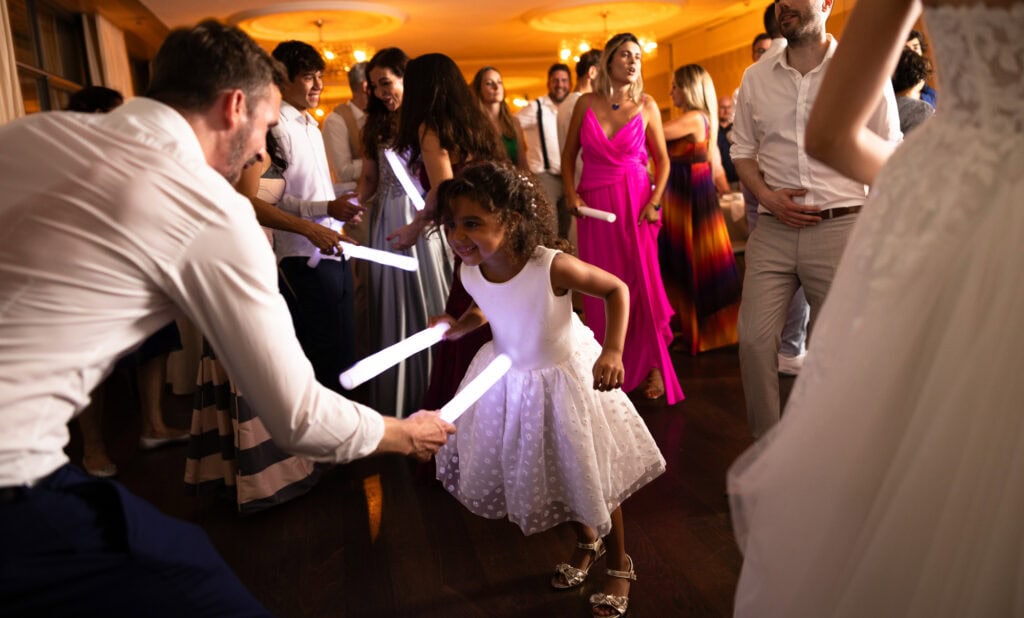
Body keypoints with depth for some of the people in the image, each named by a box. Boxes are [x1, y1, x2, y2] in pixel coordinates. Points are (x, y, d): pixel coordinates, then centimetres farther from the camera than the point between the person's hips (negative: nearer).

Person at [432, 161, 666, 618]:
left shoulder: (551, 267, -34)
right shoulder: (470, 274, -17)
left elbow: (616, 289, -21)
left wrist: (612, 350, -32)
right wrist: (460, 326, -10)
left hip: (567, 377, -5)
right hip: (510, 379, 6)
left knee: (591, 477, 11)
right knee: (541, 472, 21)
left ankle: (620, 566, 40)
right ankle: (586, 543, 52)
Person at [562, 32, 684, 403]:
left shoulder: (646, 105, 3)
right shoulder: (586, 104, 5)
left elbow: (662, 159, 6)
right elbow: (568, 155, 10)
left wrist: (655, 201, -6)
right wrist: (571, 194, -2)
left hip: (636, 202, -1)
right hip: (594, 204, 1)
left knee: (642, 280, -2)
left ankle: (653, 365, 11)